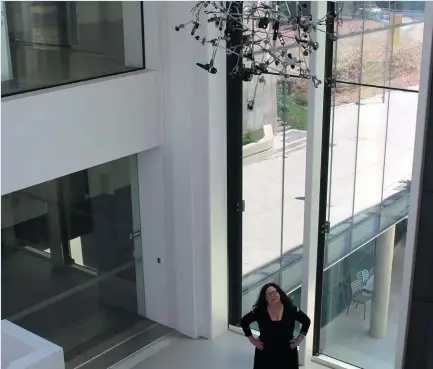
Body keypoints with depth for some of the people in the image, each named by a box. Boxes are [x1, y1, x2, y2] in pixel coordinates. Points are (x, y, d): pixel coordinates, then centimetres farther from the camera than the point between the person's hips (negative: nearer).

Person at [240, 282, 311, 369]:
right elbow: (244, 321, 3)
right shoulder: (259, 311, -9)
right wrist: (252, 339, -1)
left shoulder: (290, 309, -7)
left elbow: (306, 321, 5)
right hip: (266, 354, 0)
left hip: (287, 354, 1)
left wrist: (299, 339, 0)